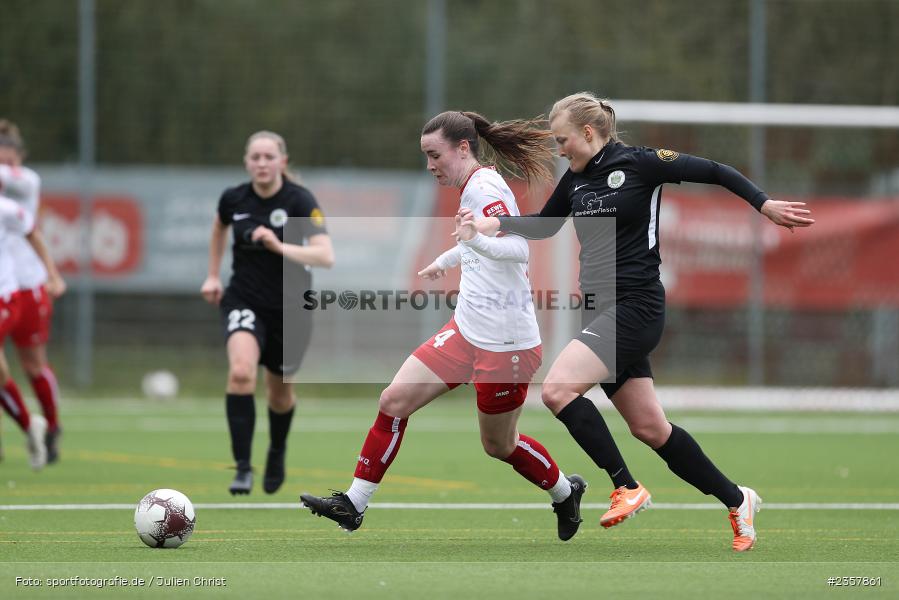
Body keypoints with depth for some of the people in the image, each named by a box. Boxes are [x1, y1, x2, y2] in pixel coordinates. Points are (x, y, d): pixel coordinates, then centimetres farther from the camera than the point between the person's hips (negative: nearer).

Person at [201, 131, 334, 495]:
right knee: (241, 371, -27)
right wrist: (213, 275, 17)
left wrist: (280, 246, -39)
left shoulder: (300, 201, -17)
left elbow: (326, 256, -28)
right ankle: (242, 468, -24)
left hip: (290, 308, -1)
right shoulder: (233, 199, -7)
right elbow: (219, 227, 19)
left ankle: (277, 450, 50)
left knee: (279, 391, 16)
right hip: (244, 300, 1)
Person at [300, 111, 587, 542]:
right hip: (467, 330, 9)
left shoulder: (485, 188, -18)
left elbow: (519, 248, -32)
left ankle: (565, 493, 34)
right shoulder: (475, 187, 10)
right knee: (394, 400, -2)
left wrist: (478, 240, -51)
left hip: (505, 342, -9)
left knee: (498, 445, 7)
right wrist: (445, 260, 48)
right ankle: (353, 505, 2)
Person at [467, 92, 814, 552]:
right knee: (650, 428, 9)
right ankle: (737, 500, 22)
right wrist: (497, 223, 9)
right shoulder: (576, 180, 11)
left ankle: (627, 488, -12)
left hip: (634, 306, -8)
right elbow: (545, 225, 25)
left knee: (557, 388, -22)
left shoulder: (639, 164, -10)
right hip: (601, 310, 8)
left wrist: (764, 204, -8)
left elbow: (712, 172, -5)